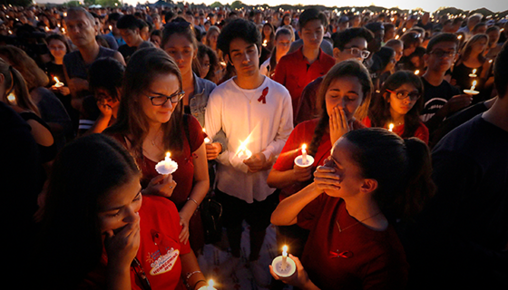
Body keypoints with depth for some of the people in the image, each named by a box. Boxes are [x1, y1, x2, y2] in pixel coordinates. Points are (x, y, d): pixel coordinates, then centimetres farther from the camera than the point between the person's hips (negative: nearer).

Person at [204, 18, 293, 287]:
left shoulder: (280, 93, -12)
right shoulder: (219, 95, -14)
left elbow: (285, 135, -4)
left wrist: (266, 155, -20)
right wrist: (239, 160, -18)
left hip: (266, 177, 1)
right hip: (230, 178, 0)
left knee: (260, 223, 24)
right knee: (232, 222, 24)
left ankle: (254, 259, 55)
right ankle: (234, 255, 57)